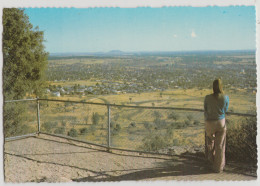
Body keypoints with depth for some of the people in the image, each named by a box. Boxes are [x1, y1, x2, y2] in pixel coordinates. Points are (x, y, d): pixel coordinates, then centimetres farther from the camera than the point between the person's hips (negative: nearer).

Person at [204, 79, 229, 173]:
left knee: (210, 143, 24)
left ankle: (211, 160, 44)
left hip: (210, 123, 0)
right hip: (221, 123, 0)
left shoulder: (207, 98, -13)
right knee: (220, 146, 11)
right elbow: (225, 110, 3)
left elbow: (205, 111, 0)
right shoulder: (226, 98, -12)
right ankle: (218, 167, 19)